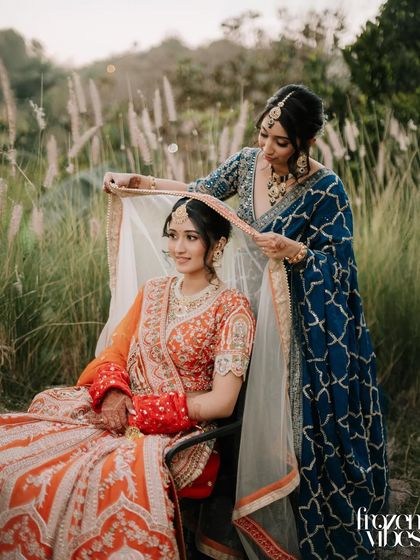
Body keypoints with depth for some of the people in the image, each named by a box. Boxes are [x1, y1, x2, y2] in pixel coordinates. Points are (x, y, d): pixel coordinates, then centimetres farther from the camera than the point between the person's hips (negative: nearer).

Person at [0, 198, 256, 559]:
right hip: (123, 414, 6)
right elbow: (114, 354, 13)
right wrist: (113, 392, -11)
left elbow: (221, 403, -11)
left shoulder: (232, 308, -4)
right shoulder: (154, 291, 14)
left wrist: (136, 411, -13)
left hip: (180, 434, -5)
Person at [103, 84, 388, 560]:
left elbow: (338, 264, -13)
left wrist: (293, 250, -30)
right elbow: (203, 191, 12)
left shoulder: (326, 189, -17)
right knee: (257, 417, 12)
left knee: (303, 421, 2)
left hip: (304, 324, -5)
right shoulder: (248, 161, -1)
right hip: (254, 309, 5)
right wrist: (137, 181, 4)